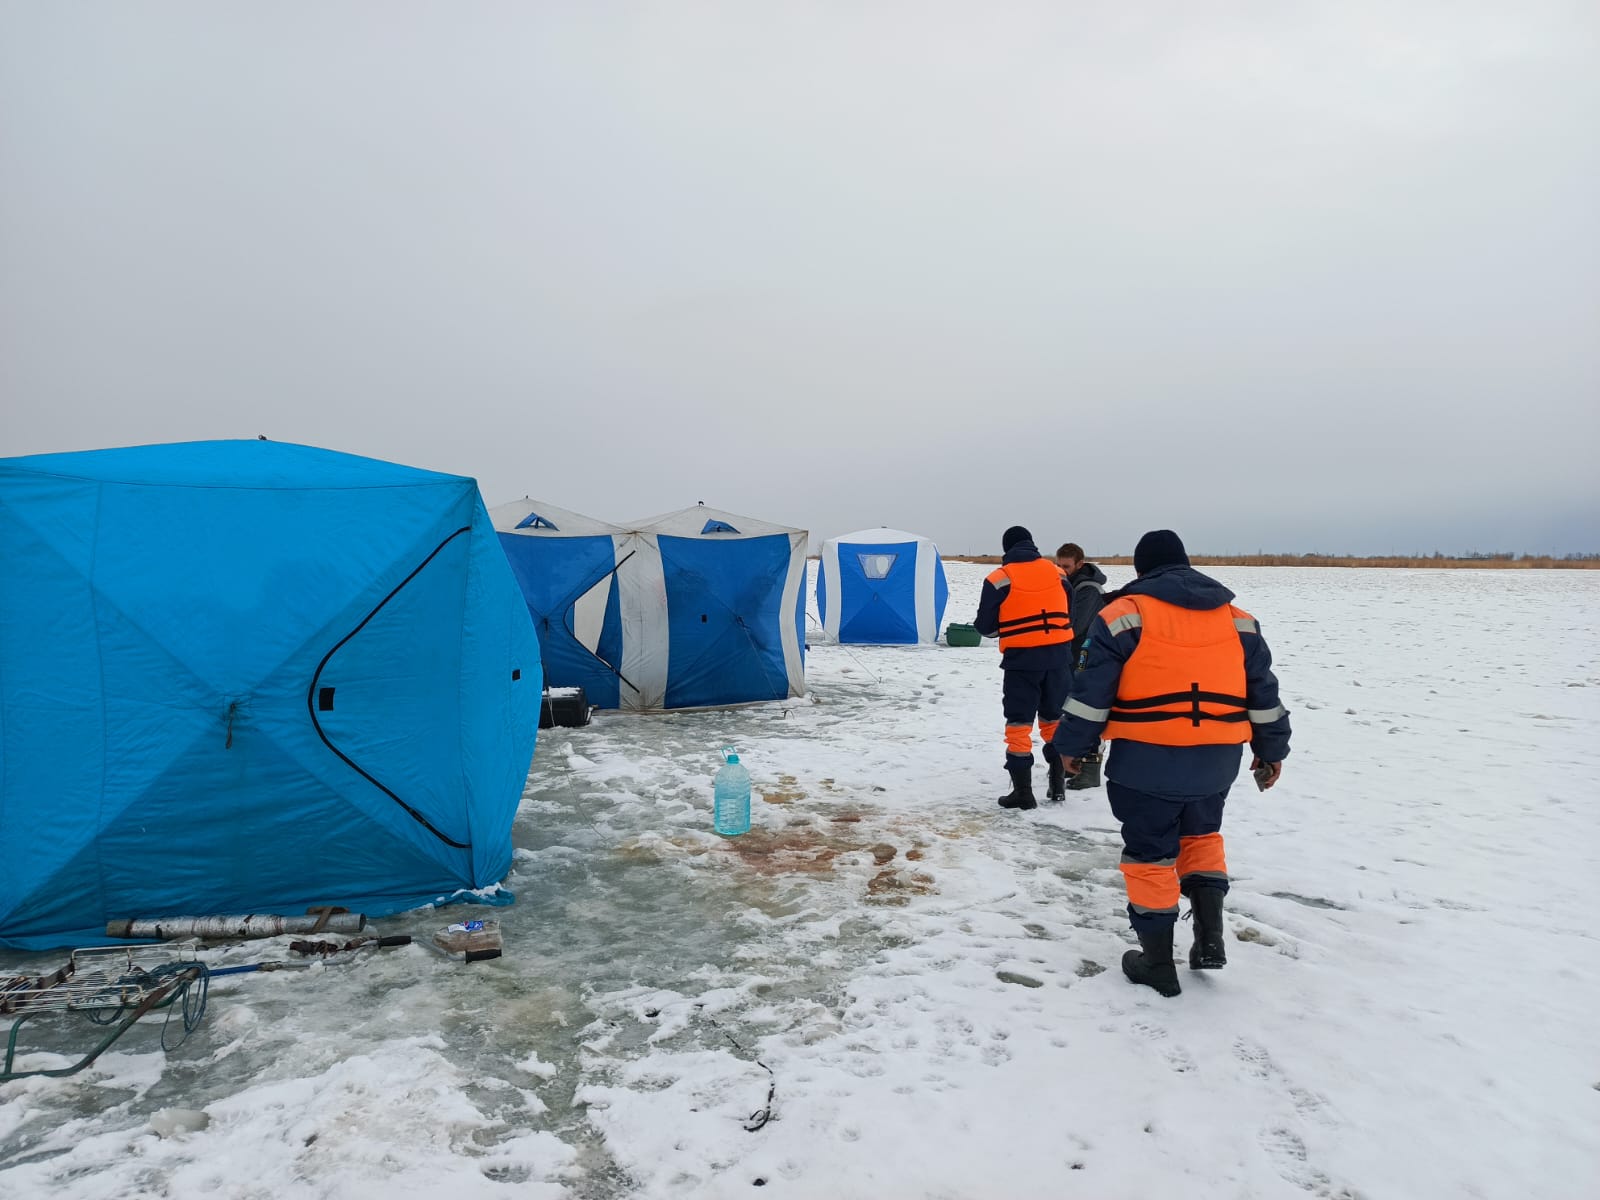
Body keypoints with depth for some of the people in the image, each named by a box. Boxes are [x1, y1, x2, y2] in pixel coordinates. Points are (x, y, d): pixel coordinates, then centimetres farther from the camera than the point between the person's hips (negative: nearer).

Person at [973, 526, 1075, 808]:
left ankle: (1023, 791, 4)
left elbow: (986, 626, -3)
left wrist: (1006, 627, 19)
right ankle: (1058, 782, 25)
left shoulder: (999, 579, -7)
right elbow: (1069, 616, 13)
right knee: (1055, 719, 18)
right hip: (1058, 655, 4)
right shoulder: (1056, 573, 6)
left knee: (1019, 724, 3)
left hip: (1022, 658, -4)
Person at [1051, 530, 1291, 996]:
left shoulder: (1125, 614, -6)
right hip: (1215, 761, 5)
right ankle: (1210, 936, 19)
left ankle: (1158, 962, 16)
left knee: (1150, 853, 8)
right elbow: (1263, 691, 13)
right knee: (1200, 835, 27)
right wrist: (1271, 750, 23)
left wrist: (1072, 745, 2)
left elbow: (1091, 691, -8)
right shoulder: (1236, 619, 9)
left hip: (1147, 761, -4)